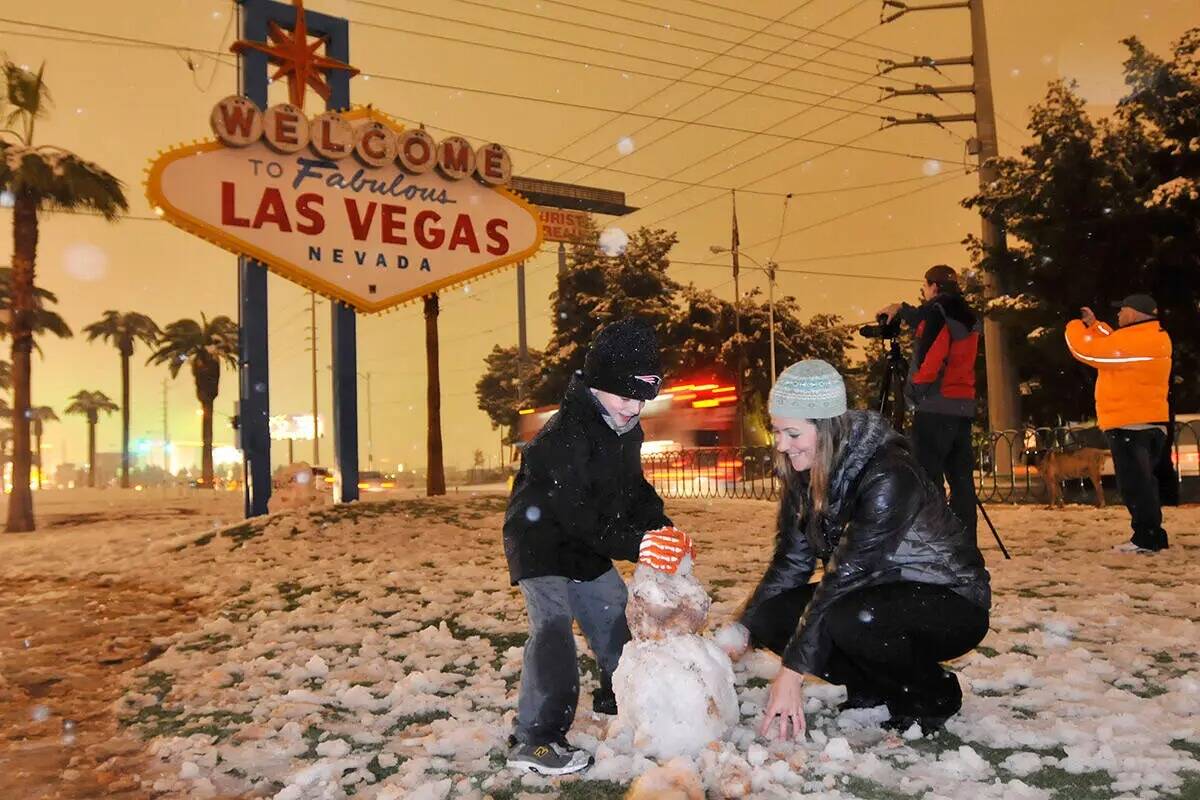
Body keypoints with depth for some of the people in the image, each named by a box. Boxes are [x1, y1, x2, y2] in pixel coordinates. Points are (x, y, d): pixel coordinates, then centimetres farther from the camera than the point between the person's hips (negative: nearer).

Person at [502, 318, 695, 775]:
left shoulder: (626, 431, 1)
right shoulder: (564, 434, -28)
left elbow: (634, 490, 9)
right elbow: (578, 515, -33)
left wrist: (662, 529, -8)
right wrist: (635, 544, -38)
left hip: (588, 549, 9)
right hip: (542, 544, -9)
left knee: (616, 615, 17)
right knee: (553, 630, -17)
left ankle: (619, 696, 39)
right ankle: (535, 739, -12)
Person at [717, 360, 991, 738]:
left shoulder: (888, 476, -28)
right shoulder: (804, 478, -4)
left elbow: (847, 572, -30)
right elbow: (791, 561, -1)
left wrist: (793, 670, -29)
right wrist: (744, 626, -15)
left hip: (950, 601, -7)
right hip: (878, 592, 7)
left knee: (848, 619, -36)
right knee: (770, 617, -13)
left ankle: (934, 694, -6)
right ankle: (875, 689, 6)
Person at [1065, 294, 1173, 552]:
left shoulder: (1132, 341, -18)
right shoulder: (1154, 338, 13)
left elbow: (1088, 350, -11)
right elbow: (1112, 346, 24)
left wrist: (1074, 327, 7)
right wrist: (1093, 324, 22)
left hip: (1129, 424, -10)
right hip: (1151, 423, 10)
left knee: (1134, 482, -6)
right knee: (1143, 481, 15)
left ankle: (1146, 538, -5)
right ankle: (1152, 536, 18)